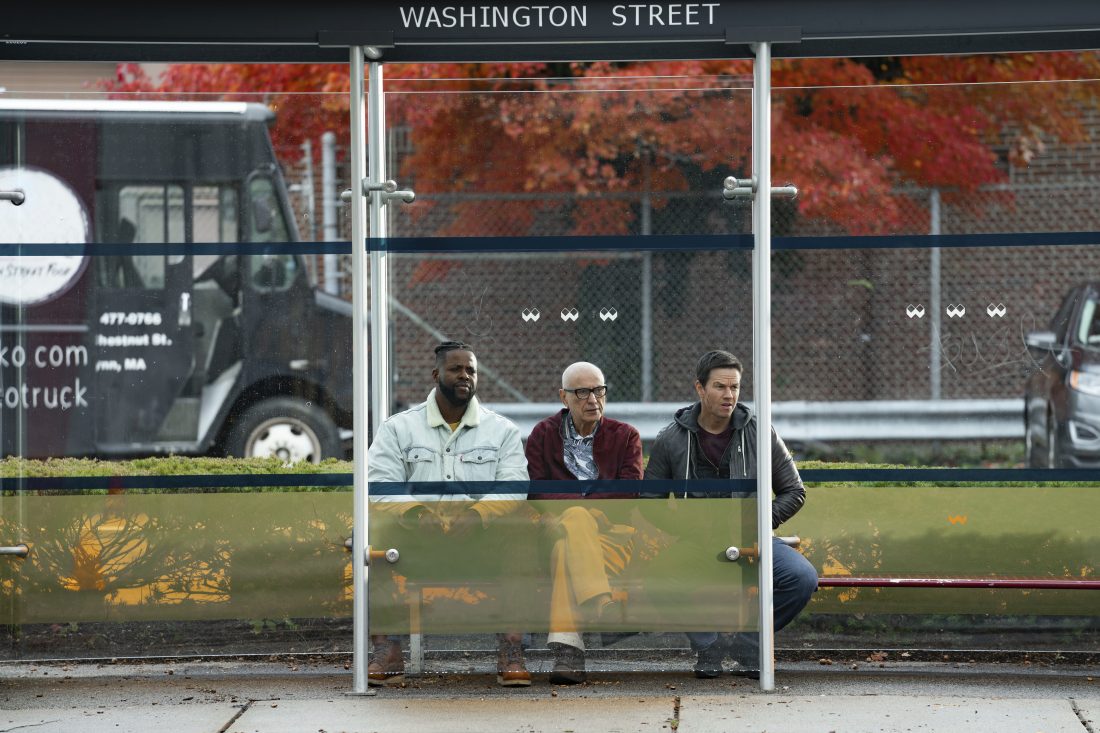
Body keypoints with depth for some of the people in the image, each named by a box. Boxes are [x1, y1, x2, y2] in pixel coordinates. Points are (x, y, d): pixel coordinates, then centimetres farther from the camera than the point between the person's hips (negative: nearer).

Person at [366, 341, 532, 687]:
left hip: (479, 533, 0)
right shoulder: (398, 428, 13)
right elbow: (379, 489, 0)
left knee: (515, 537, -33)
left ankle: (511, 651, -35)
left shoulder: (502, 431, 14)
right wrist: (415, 511, -21)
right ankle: (386, 653, -32)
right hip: (416, 534, 0)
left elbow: (513, 489, -1)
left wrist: (474, 514, -22)